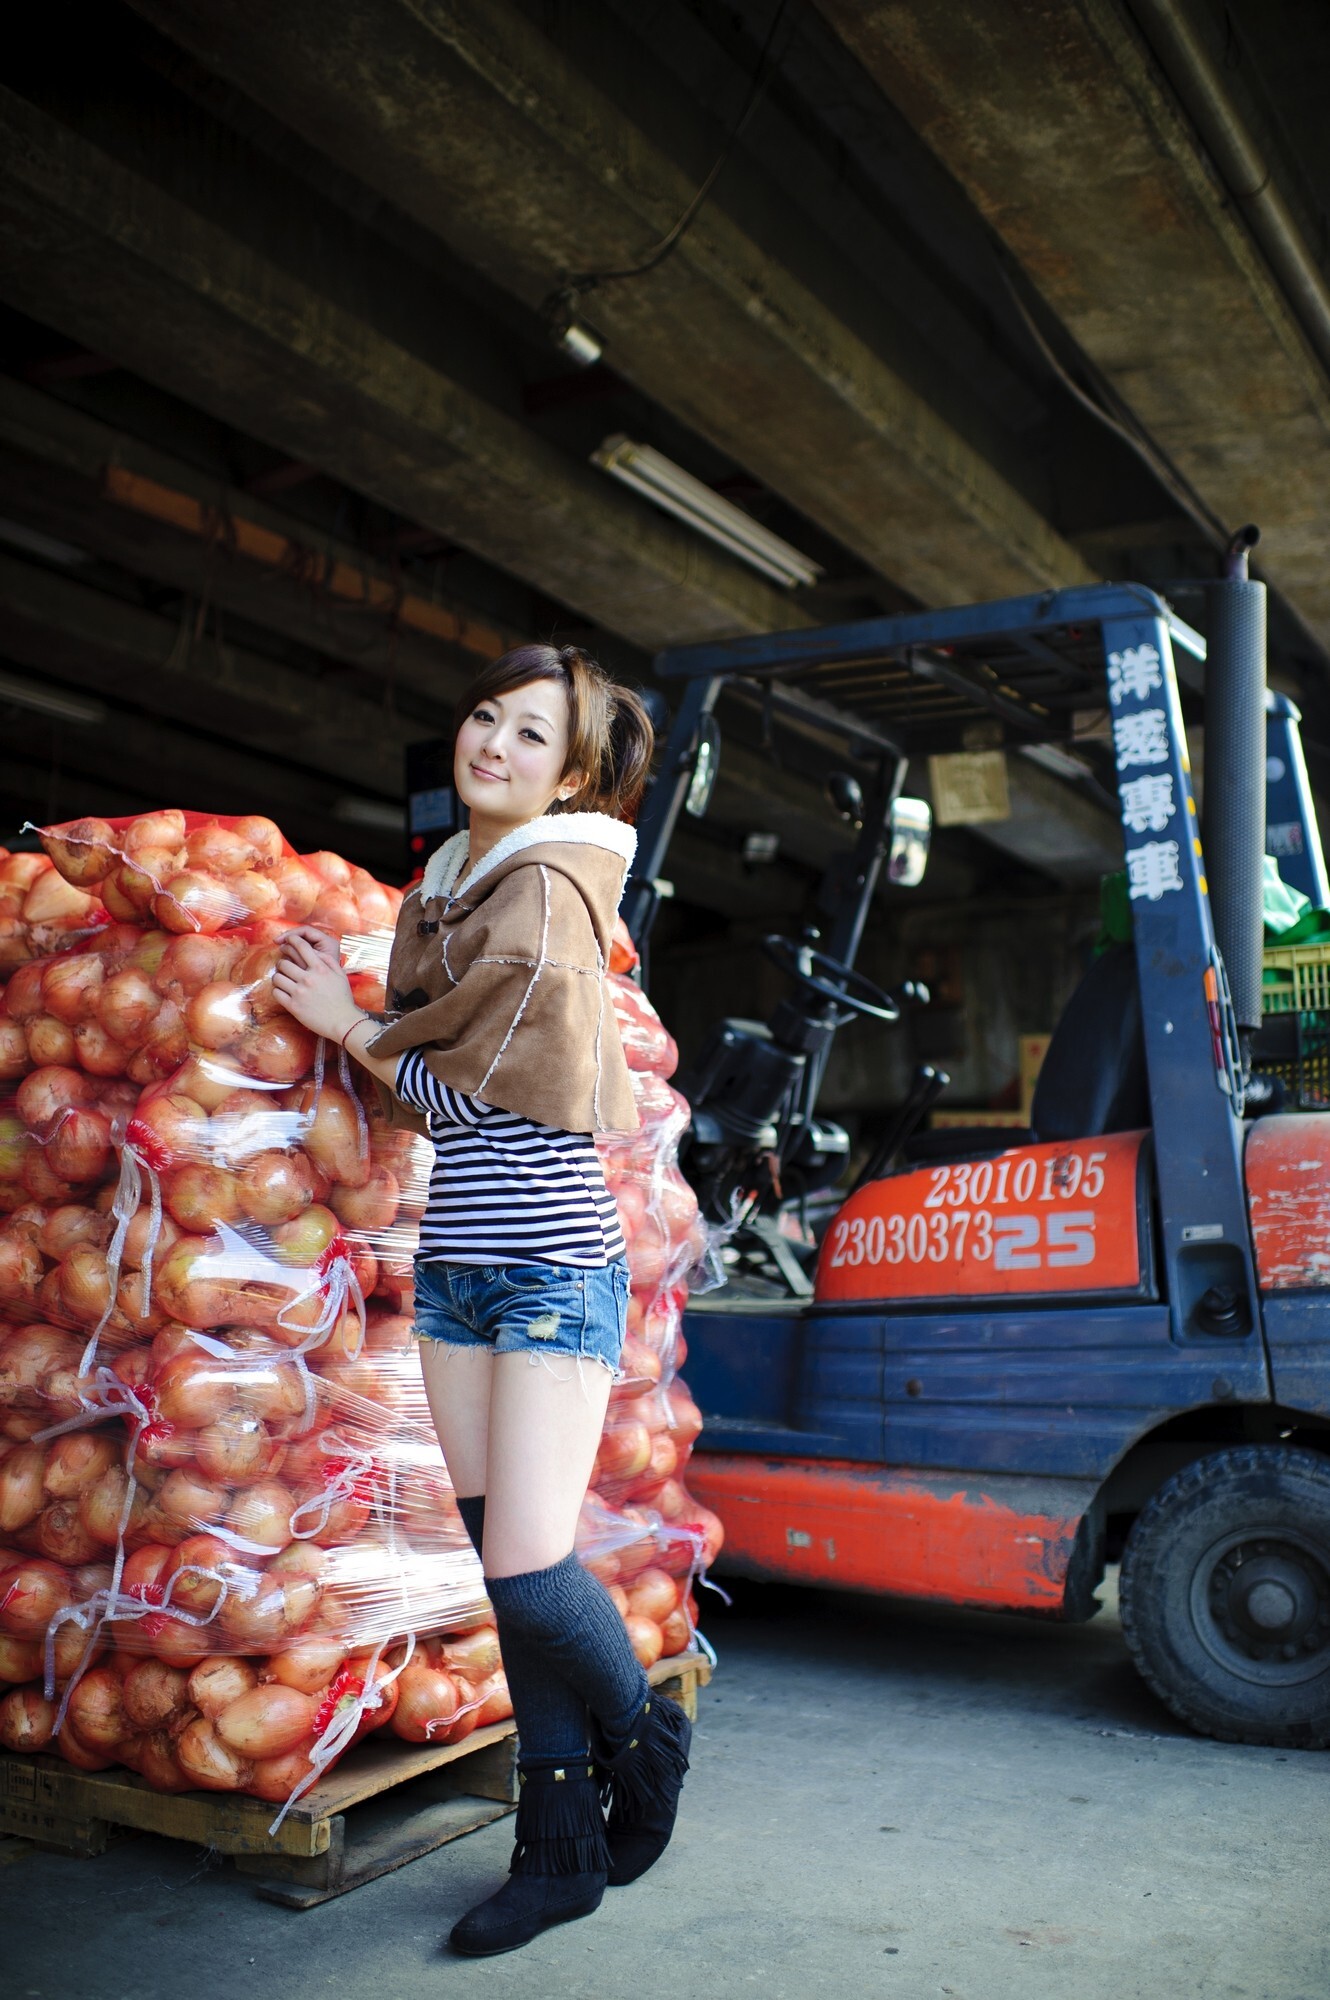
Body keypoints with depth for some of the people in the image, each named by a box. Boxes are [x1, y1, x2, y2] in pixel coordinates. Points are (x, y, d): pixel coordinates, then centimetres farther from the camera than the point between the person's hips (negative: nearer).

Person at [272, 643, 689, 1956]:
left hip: (550, 1265, -7)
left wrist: (352, 1030, 0)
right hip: (452, 1263, 8)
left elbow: (472, 1088, -12)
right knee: (503, 1570, 9)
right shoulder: (442, 888, 14)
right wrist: (346, 1018, 2)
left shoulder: (547, 894, -11)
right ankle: (560, 1847, 21)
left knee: (529, 1572, -8)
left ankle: (642, 1737, 23)